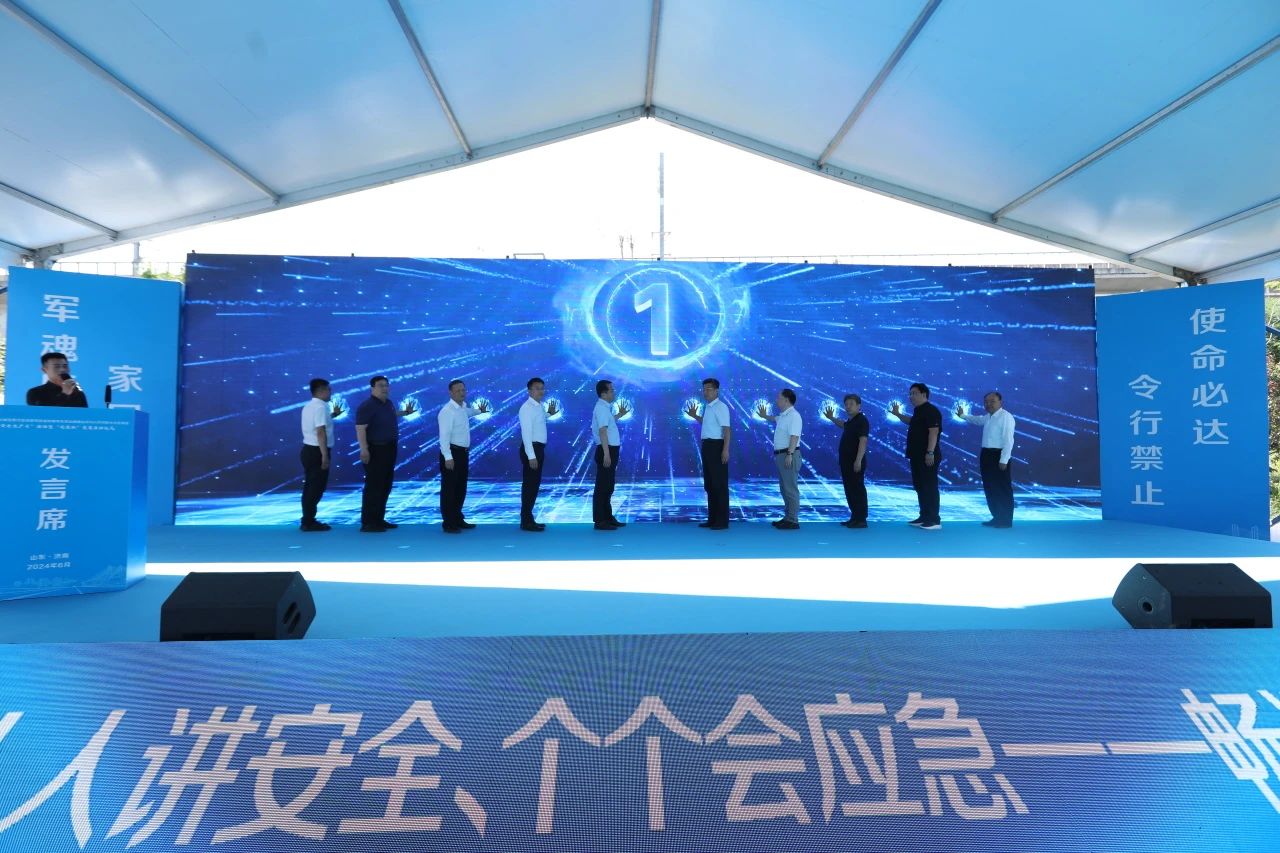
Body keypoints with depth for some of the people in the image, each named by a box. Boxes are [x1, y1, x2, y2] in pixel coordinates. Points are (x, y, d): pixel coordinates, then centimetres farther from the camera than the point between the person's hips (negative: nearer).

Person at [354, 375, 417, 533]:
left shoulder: (388, 403, 11)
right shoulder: (367, 406, -15)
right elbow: (360, 429, -23)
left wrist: (405, 412, 33)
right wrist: (364, 449, -31)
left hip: (389, 449, 9)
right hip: (375, 450, -9)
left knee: (385, 486, 13)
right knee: (373, 486, -6)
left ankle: (379, 519, 23)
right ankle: (368, 523, 0)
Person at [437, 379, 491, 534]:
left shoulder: (463, 407, 11)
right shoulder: (447, 411, -17)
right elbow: (444, 436, -23)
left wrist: (479, 411, 36)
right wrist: (448, 457, -28)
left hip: (463, 453, 9)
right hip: (452, 453, -9)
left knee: (461, 489, 16)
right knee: (449, 489, -1)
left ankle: (458, 520, 28)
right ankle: (448, 523, 7)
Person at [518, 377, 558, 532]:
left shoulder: (539, 407, 14)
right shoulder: (527, 408, -15)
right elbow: (526, 433, -22)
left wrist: (548, 413, 14)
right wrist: (531, 456, -25)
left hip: (539, 448, 10)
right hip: (531, 449, -10)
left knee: (535, 484, 14)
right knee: (529, 485, -5)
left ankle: (529, 519, 24)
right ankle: (526, 521, 2)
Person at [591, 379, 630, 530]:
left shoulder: (605, 407, 15)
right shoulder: (601, 408, -16)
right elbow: (603, 431, -24)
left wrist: (619, 415, 28)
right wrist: (606, 454, -29)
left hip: (610, 450, 10)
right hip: (606, 451, -10)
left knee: (608, 486, 16)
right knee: (602, 486, -5)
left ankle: (608, 517, 26)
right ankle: (600, 521, 0)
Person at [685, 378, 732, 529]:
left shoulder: (721, 406, -13)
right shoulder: (707, 407, 14)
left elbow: (727, 429, -20)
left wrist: (725, 449, -27)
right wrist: (695, 416, 23)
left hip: (717, 446, -10)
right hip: (707, 446, 10)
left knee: (719, 484, -4)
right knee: (709, 484, 13)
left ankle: (722, 521, 2)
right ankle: (712, 519, 21)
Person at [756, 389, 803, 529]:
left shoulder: (793, 415, -14)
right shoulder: (783, 415, 16)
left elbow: (794, 437, -24)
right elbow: (775, 419, 44)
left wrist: (789, 454, -29)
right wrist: (765, 416, 41)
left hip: (788, 455, -10)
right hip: (781, 455, 10)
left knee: (790, 488, -8)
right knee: (784, 488, 14)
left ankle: (793, 521, -5)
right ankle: (787, 517, 22)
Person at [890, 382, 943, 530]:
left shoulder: (931, 411, -14)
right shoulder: (918, 411, 16)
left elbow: (934, 432, -22)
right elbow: (912, 422, 37)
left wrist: (930, 453, -28)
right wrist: (898, 414, 27)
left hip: (927, 456, -10)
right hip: (917, 456, 10)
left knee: (930, 487, -6)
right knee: (919, 486, 14)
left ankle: (934, 520, -2)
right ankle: (924, 517, 21)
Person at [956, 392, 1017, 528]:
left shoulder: (1006, 417, -14)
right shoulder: (988, 417, 14)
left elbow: (1008, 440, -19)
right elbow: (978, 419, 41)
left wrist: (1004, 460, -22)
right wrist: (963, 415, 38)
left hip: (998, 456, -9)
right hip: (987, 455, 9)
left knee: (1003, 489, -2)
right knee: (990, 488, 13)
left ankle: (1006, 520, 5)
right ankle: (997, 517, 22)